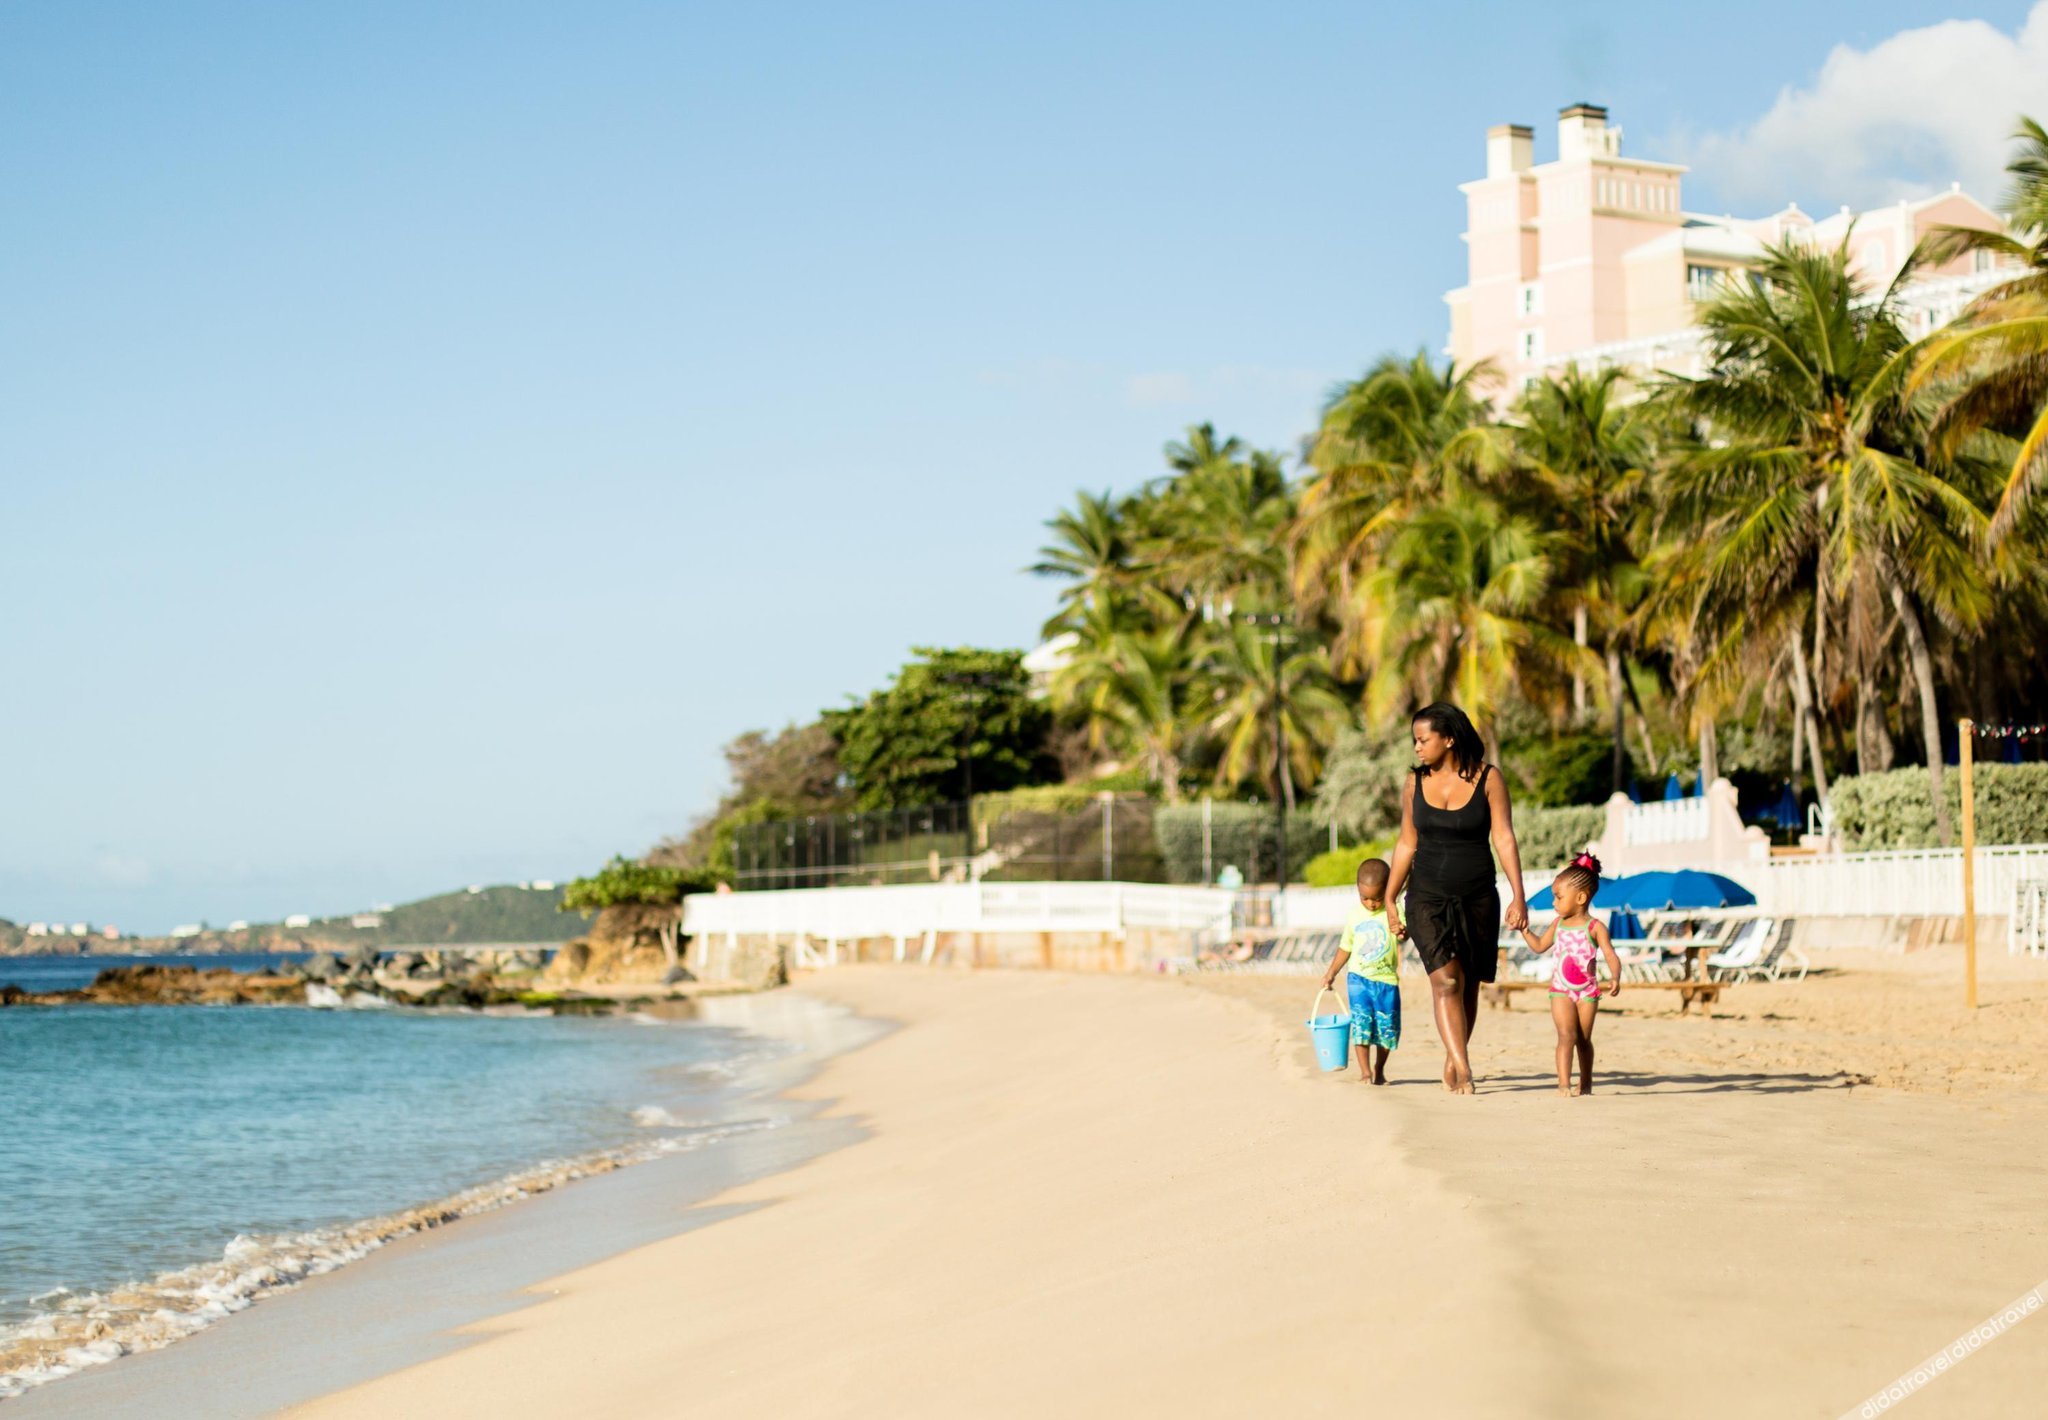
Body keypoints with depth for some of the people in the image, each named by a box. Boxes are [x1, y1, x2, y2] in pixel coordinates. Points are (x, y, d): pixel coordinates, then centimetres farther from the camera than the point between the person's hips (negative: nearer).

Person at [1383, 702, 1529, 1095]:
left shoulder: (1488, 780, -3)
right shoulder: (1414, 784, 4)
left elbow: (1504, 840, -6)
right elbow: (1407, 843, 11)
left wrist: (1518, 896, -13)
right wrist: (1389, 900, 11)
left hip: (1477, 898, 0)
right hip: (1428, 897, 0)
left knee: (1468, 985, 7)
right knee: (1445, 980, -15)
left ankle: (1452, 1062, 25)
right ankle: (1463, 1071, -20)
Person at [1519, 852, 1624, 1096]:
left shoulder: (1595, 927, -7)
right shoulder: (1558, 924, 7)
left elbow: (1611, 956, -14)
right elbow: (1539, 946, 20)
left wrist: (1615, 978, -29)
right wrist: (1524, 930, 10)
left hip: (1587, 992, -2)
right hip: (1561, 990, 2)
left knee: (1583, 1039, 8)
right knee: (1566, 1035, -12)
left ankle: (1585, 1084, 22)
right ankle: (1563, 1083, -18)